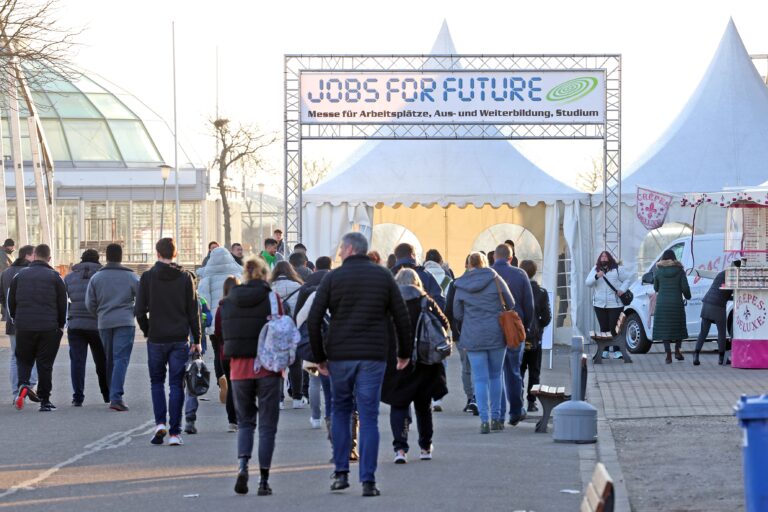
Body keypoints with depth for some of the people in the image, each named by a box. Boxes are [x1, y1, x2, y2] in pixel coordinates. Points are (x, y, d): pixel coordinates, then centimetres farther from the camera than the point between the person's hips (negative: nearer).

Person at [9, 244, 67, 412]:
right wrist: (61, 325, 12)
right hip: (48, 328, -1)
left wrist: (15, 318, 23)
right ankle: (44, 401, 6)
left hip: (23, 327, 1)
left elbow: (11, 301, 10)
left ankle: (23, 384, -15)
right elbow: (62, 303, 0)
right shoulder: (54, 277, -1)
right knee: (45, 363, 5)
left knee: (24, 360, 14)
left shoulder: (20, 275, 5)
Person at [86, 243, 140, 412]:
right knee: (121, 359, -8)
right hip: (125, 322, -3)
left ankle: (112, 394, 19)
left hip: (104, 323, 3)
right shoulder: (131, 277, 0)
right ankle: (116, 397, -21)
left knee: (109, 359, 16)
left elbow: (90, 304, 4)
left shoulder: (96, 278, 6)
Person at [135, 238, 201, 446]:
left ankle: (160, 423, -2)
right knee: (177, 384, 4)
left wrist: (147, 331, 11)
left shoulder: (147, 277, -3)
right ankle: (175, 432, -1)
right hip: (180, 339, 0)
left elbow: (140, 311, -4)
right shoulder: (185, 277, 0)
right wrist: (196, 339, 6)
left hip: (156, 339, 0)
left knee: (157, 381, 15)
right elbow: (193, 311, 1)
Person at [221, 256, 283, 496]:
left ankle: (242, 465, -9)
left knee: (245, 422, 15)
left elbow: (225, 336, 8)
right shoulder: (272, 298, -5)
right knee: (267, 426, 5)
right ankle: (264, 480, 2)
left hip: (239, 368, 2)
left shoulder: (228, 301, 3)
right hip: (267, 368, -2)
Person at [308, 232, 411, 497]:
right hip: (373, 356, 0)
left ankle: (341, 473, 12)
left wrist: (319, 356, 4)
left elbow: (313, 320, -4)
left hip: (339, 356, 0)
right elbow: (402, 317, 3)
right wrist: (404, 352, 13)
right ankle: (368, 481, -5)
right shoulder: (383, 276, 4)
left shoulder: (333, 278, 0)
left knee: (340, 411, 17)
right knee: (369, 417, 1)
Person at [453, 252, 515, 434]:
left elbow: (457, 313, 7)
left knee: (480, 379, 2)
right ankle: (496, 418, 12)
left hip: (473, 337, 0)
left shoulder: (461, 286, 1)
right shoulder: (495, 280, -3)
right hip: (496, 335, 0)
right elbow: (511, 306, 1)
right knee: (495, 376, 13)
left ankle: (485, 420, -7)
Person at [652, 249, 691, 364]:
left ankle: (668, 355, -4)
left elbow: (656, 288, 8)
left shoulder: (658, 271, 0)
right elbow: (685, 287, -4)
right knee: (678, 327, 16)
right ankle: (677, 350, 7)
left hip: (662, 304, 0)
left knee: (664, 328, 3)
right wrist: (687, 296, 15)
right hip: (677, 302, 0)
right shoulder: (679, 270, -2)